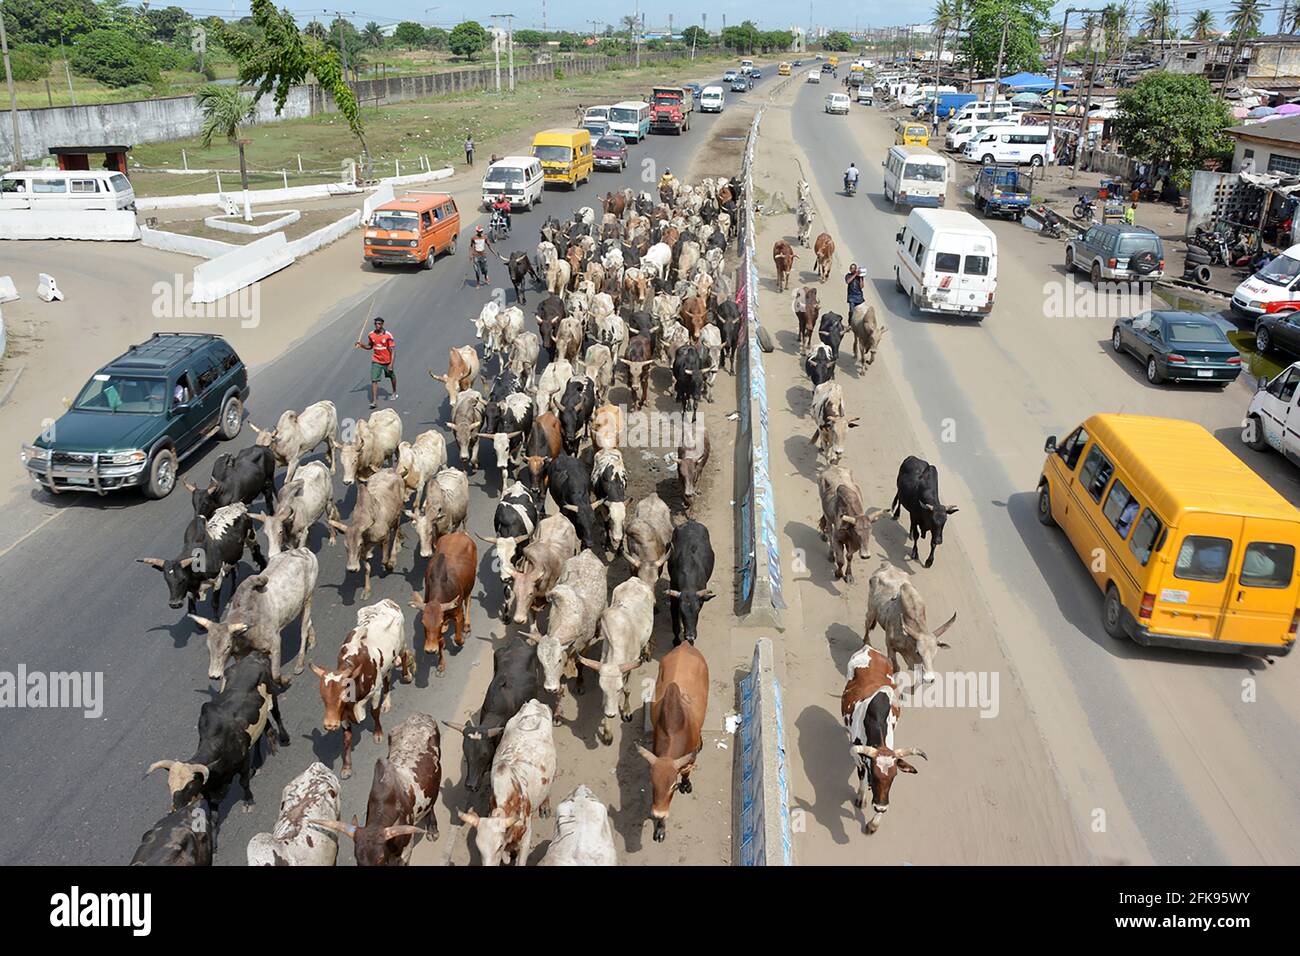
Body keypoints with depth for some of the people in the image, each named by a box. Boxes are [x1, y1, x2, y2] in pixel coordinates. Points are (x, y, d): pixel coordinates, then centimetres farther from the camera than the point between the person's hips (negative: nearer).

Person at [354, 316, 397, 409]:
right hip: (376, 361, 2)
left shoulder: (388, 335, -17)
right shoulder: (371, 335, -4)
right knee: (374, 380, -10)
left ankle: (394, 392, 48)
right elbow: (369, 347, 13)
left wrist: (391, 364, -25)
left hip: (387, 361, -2)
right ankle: (374, 401, -11)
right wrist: (361, 345, -6)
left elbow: (393, 350, -18)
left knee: (392, 376, 21)